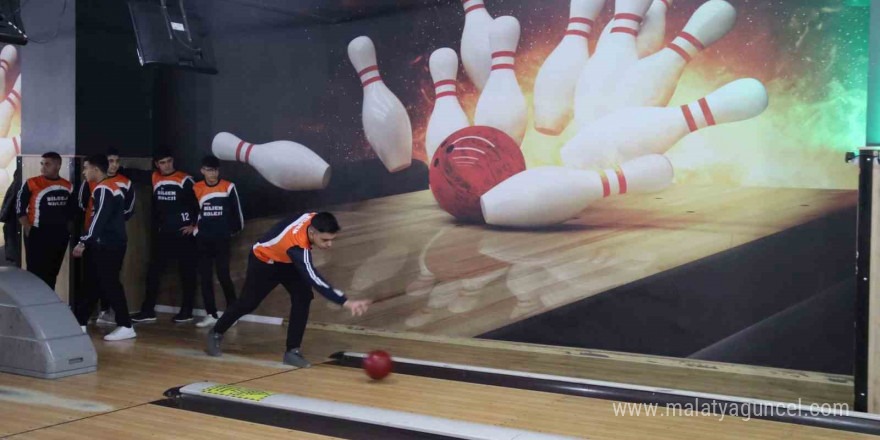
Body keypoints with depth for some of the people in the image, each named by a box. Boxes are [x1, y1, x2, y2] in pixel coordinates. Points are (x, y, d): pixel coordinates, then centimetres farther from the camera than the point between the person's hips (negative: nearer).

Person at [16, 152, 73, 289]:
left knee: (52, 273, 14)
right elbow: (20, 208, -5)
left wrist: (67, 227, 11)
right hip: (37, 235, -4)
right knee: (35, 273, -4)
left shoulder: (67, 186, 4)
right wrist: (28, 229, -10)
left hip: (60, 236, 4)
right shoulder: (31, 184, -8)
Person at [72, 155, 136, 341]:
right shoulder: (113, 187, 17)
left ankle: (125, 326, -6)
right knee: (95, 283, 13)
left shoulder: (103, 189, -13)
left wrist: (83, 242, -19)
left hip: (106, 245, -10)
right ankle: (80, 323, 20)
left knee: (109, 284, -8)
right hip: (109, 243, 10)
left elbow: (99, 219, -20)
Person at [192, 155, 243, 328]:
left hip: (222, 238, -3)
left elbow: (236, 210, 4)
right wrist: (194, 228, 12)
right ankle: (211, 314, 11)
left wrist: (236, 229, 13)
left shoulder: (228, 187, -5)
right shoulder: (196, 189, 2)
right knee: (205, 277, 4)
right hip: (203, 239, 3)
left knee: (223, 275, -7)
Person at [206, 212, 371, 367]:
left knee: (303, 298, -12)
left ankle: (292, 351, -5)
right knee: (248, 303, 8)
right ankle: (216, 334, 35)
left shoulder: (314, 220, -27)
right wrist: (346, 302, -63)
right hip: (263, 260, -6)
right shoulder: (297, 246, -47)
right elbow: (314, 281, -54)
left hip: (288, 260, 6)